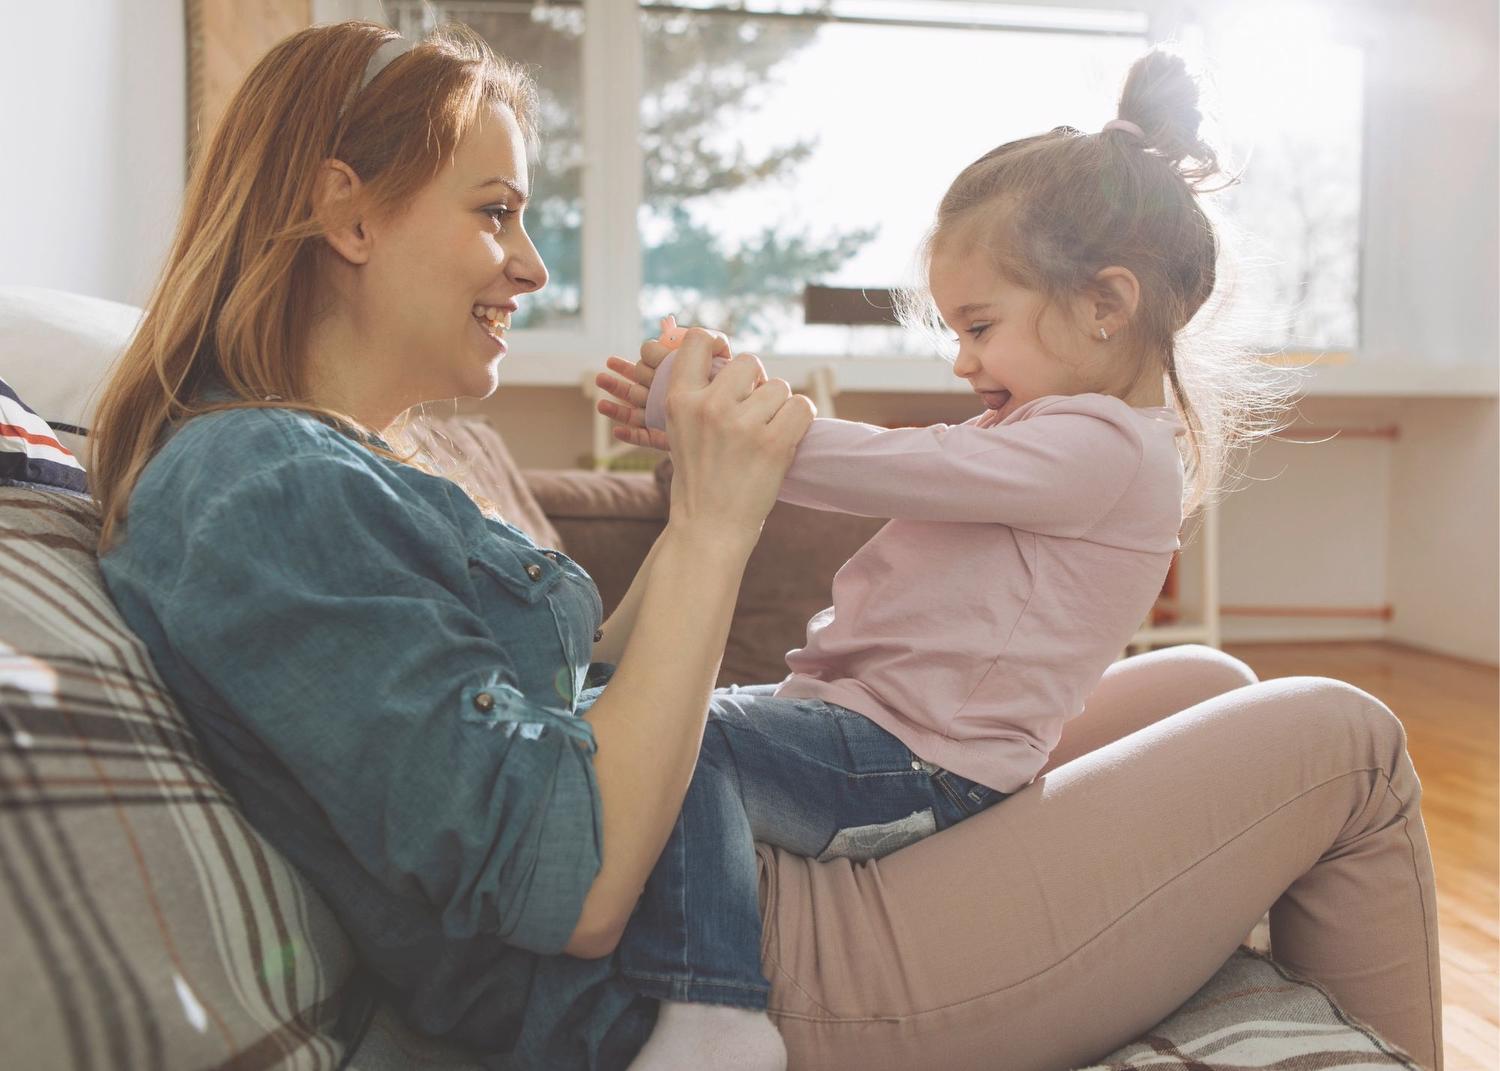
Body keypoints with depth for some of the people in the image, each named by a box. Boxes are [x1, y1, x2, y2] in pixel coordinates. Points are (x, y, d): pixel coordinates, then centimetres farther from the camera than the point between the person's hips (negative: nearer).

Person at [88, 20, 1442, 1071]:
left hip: (764, 852, 10)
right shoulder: (258, 494, -20)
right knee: (1345, 743, 0)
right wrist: (714, 522, -21)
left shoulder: (338, 467, 11)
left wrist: (701, 499, 2)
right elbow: (574, 885, -25)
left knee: (1207, 682, 20)